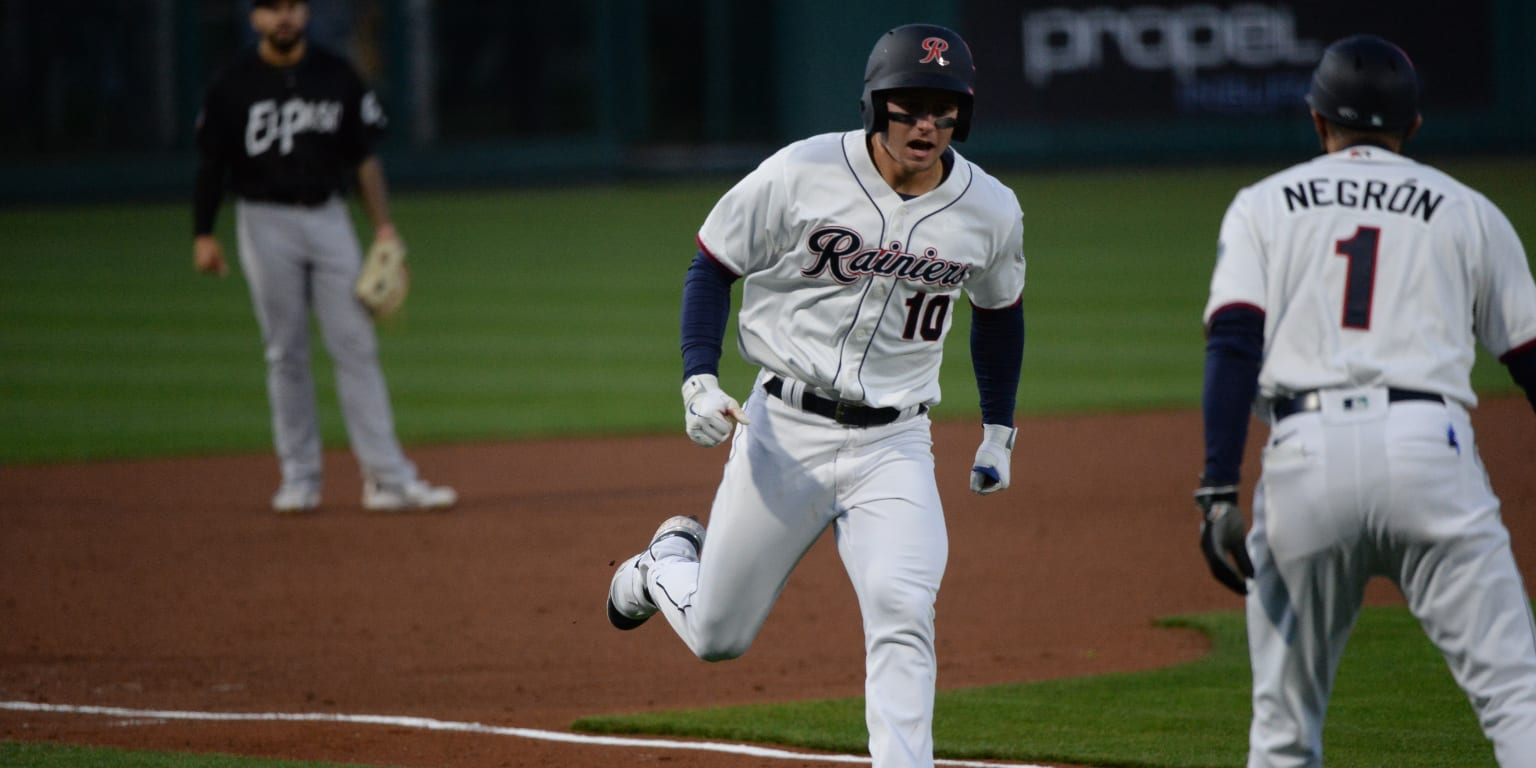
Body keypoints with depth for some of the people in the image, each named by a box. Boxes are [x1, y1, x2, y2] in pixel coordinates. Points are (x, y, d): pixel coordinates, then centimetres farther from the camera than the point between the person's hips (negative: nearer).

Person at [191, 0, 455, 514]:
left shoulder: (337, 76, 5)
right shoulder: (234, 85, -2)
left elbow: (364, 157, 8)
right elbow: (210, 164, 1)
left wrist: (383, 225, 2)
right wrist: (202, 235, -6)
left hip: (329, 217, 2)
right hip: (267, 224, -2)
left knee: (356, 346, -4)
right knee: (286, 353, 2)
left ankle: (387, 477, -6)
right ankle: (299, 479, 10)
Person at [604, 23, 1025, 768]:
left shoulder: (991, 210, -2)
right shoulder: (803, 174, -12)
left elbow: (999, 313, 18)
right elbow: (712, 265, -1)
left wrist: (999, 433, 20)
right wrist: (700, 379, -13)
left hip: (894, 447, 1)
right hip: (785, 429, -1)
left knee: (902, 615, -21)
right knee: (717, 635, 8)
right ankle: (669, 559, 43)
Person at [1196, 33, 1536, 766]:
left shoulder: (1263, 204, 16)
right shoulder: (1467, 211, 18)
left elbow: (1233, 347, 1)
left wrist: (1218, 494, -5)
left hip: (1305, 455, 1)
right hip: (1430, 448, -1)